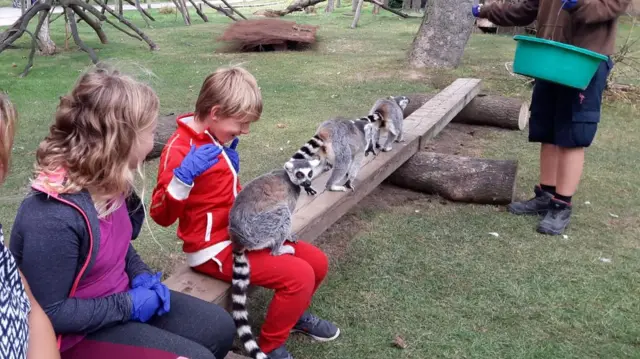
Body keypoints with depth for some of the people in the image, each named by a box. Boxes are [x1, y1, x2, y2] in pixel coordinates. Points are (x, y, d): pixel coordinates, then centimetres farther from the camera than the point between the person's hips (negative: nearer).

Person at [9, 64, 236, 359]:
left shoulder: (106, 184, -5)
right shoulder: (52, 218, -33)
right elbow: (48, 314, -26)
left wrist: (140, 275, -3)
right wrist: (127, 305, -21)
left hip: (121, 299, 8)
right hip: (76, 334, -8)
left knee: (219, 328, 6)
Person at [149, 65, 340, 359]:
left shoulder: (217, 139, 7)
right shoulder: (180, 149, -20)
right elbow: (161, 215, -25)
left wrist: (230, 164, 7)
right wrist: (184, 176, -39)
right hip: (213, 248, -9)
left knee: (317, 262, 4)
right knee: (300, 276, -20)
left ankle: (293, 314, 32)